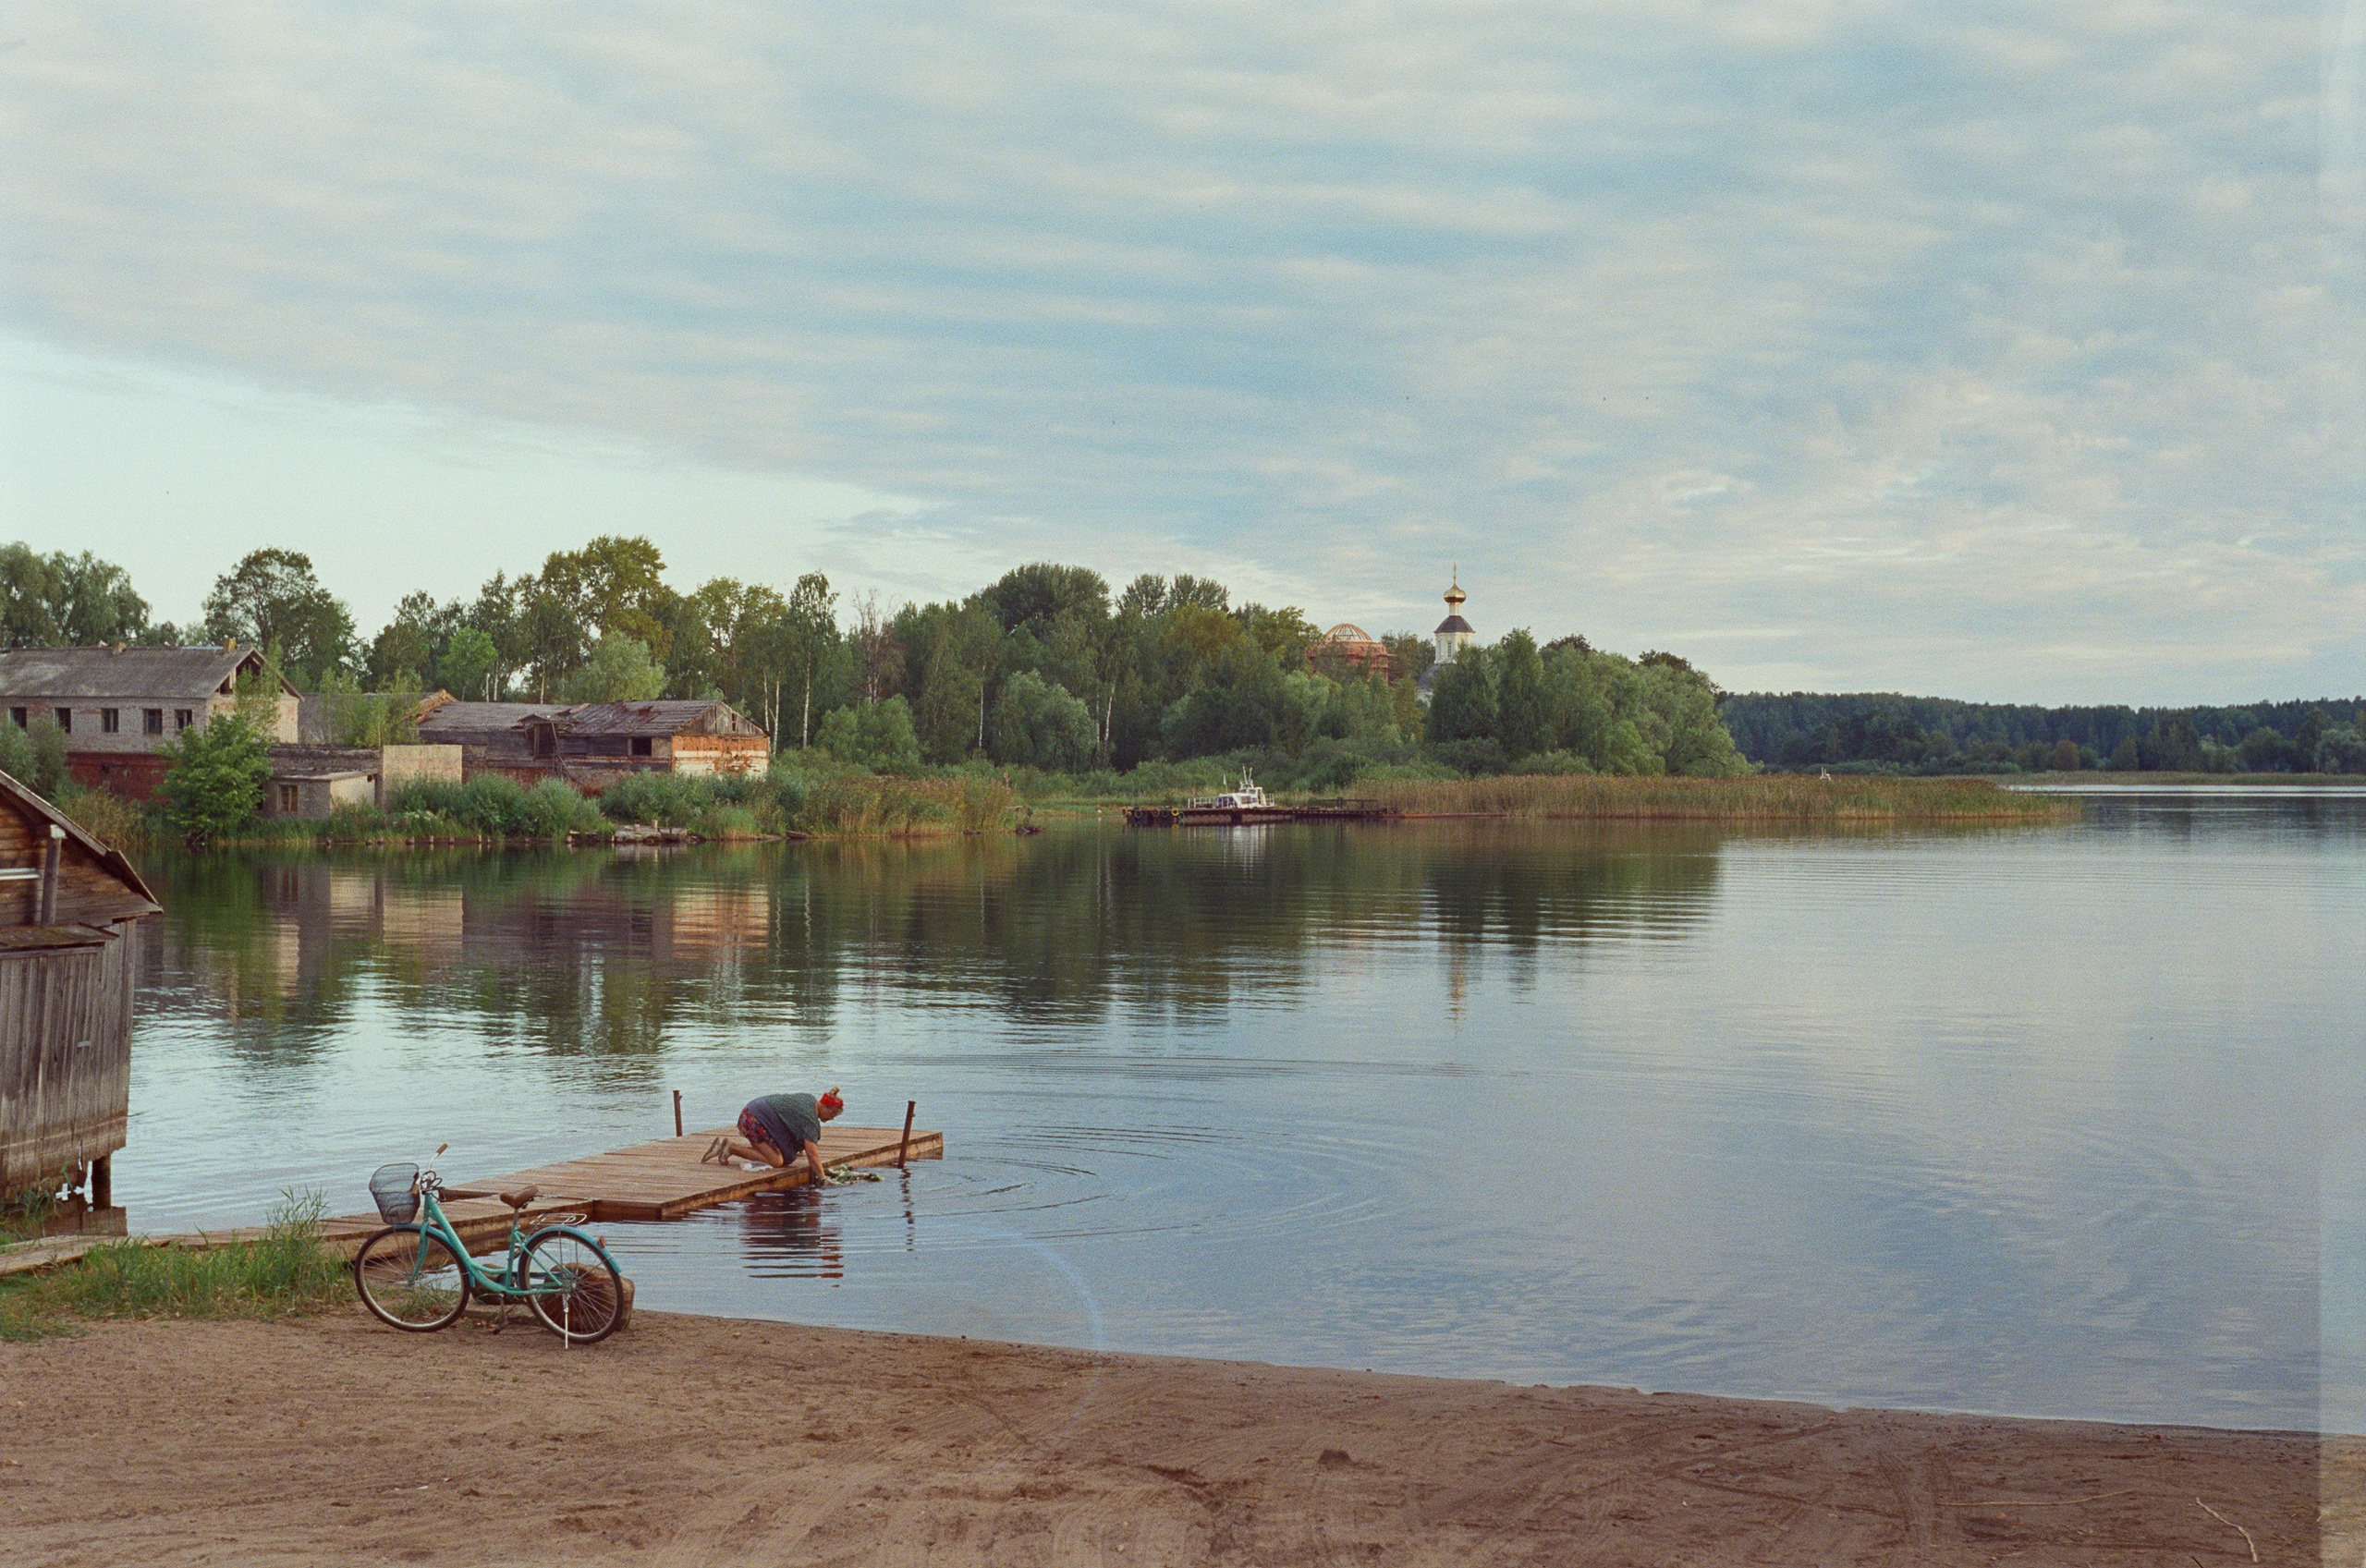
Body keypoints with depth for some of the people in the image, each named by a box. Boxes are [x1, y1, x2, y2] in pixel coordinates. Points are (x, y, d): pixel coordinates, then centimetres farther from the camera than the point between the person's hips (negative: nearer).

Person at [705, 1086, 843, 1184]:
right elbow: (812, 1154, -21)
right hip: (756, 1120, -11)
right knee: (776, 1161, -14)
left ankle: (723, 1145, 12)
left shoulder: (811, 1100, 11)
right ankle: (732, 1146, -11)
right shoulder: (810, 1118, -18)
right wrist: (821, 1178, -17)